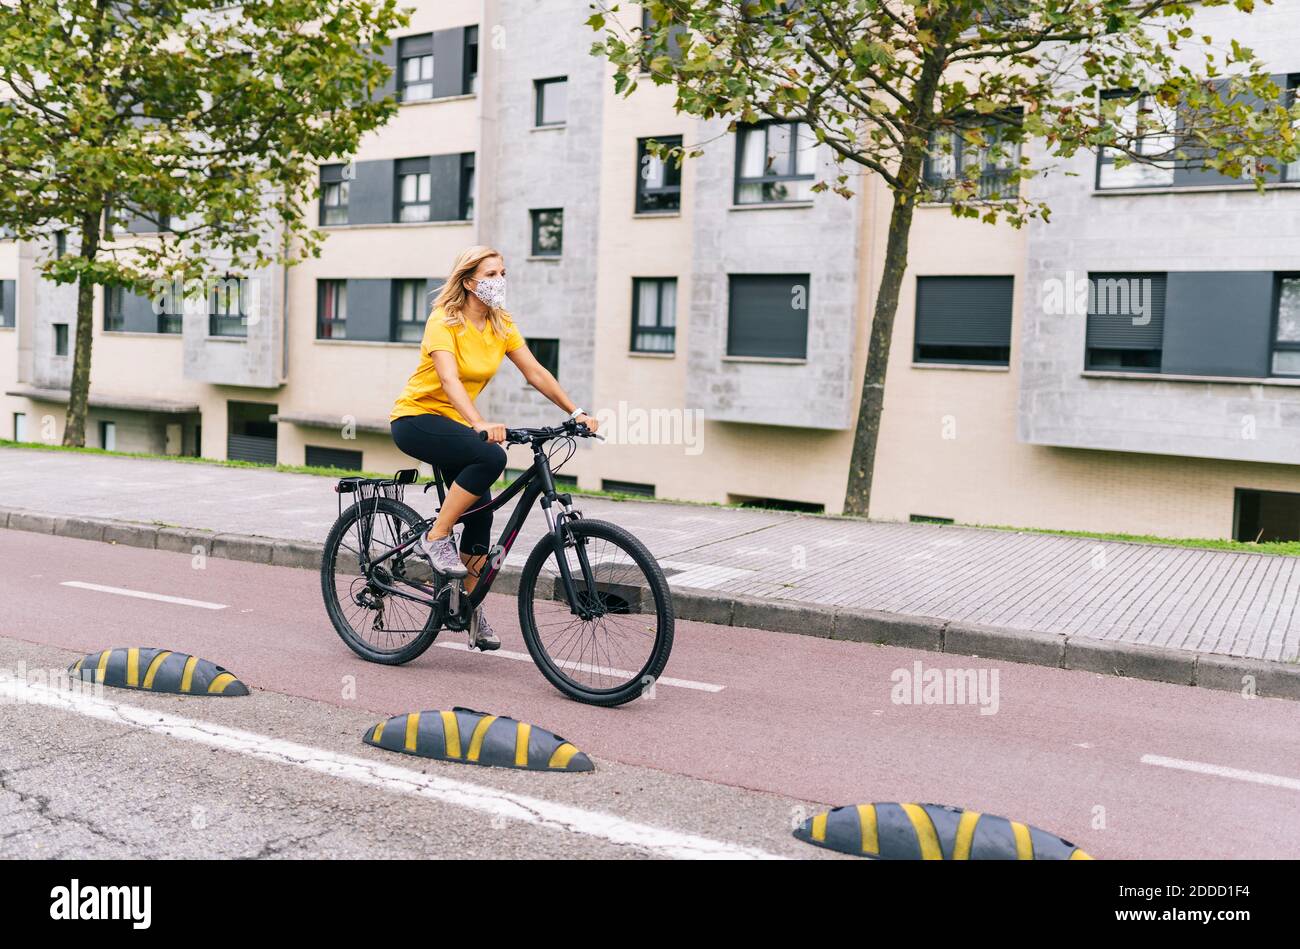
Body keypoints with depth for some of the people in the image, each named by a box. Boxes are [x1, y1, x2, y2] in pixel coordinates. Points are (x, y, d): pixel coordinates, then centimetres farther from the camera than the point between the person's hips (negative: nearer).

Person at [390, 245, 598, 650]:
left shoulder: (502, 324, 2)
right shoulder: (444, 321, -18)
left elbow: (535, 373, -1)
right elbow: (450, 380, -32)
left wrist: (576, 412, -11)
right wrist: (481, 425, -47)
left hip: (454, 422, 7)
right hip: (416, 418, -7)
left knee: (480, 510, -2)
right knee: (491, 457, -31)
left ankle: (473, 609, 11)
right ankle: (436, 538, -17)